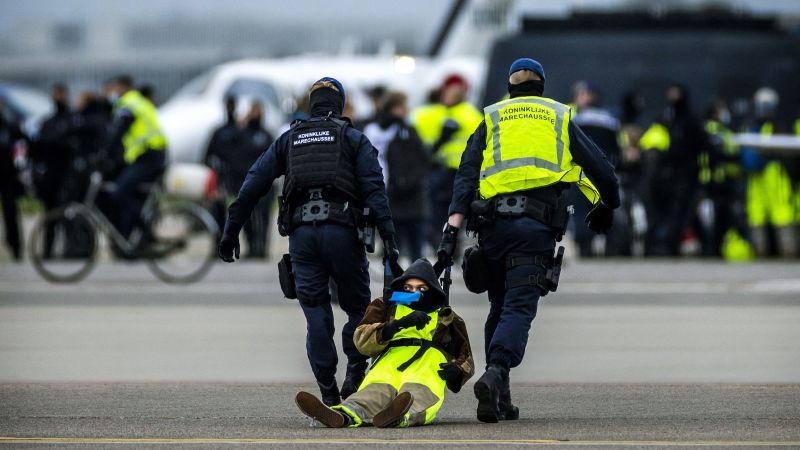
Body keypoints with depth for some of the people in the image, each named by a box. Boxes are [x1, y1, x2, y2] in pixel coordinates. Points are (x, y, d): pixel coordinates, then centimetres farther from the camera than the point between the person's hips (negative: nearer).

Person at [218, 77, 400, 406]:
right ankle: (355, 373, -6)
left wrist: (231, 232, 16)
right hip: (341, 230, -2)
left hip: (301, 231, 2)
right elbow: (374, 189, -2)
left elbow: (252, 186, 14)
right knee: (358, 307, 11)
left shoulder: (289, 140, 20)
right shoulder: (354, 139, 12)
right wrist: (388, 235, -8)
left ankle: (329, 393, 0)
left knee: (316, 314, 4)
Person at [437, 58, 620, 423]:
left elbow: (466, 175, 6)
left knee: (499, 307, 15)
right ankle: (496, 373, -35)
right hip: (537, 223, -2)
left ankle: (499, 400, 11)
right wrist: (605, 207, 35)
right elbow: (601, 169, 16)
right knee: (519, 307, -9)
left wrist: (452, 228, -2)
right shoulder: (559, 118, 18)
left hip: (492, 222, 2)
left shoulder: (491, 119, 19)